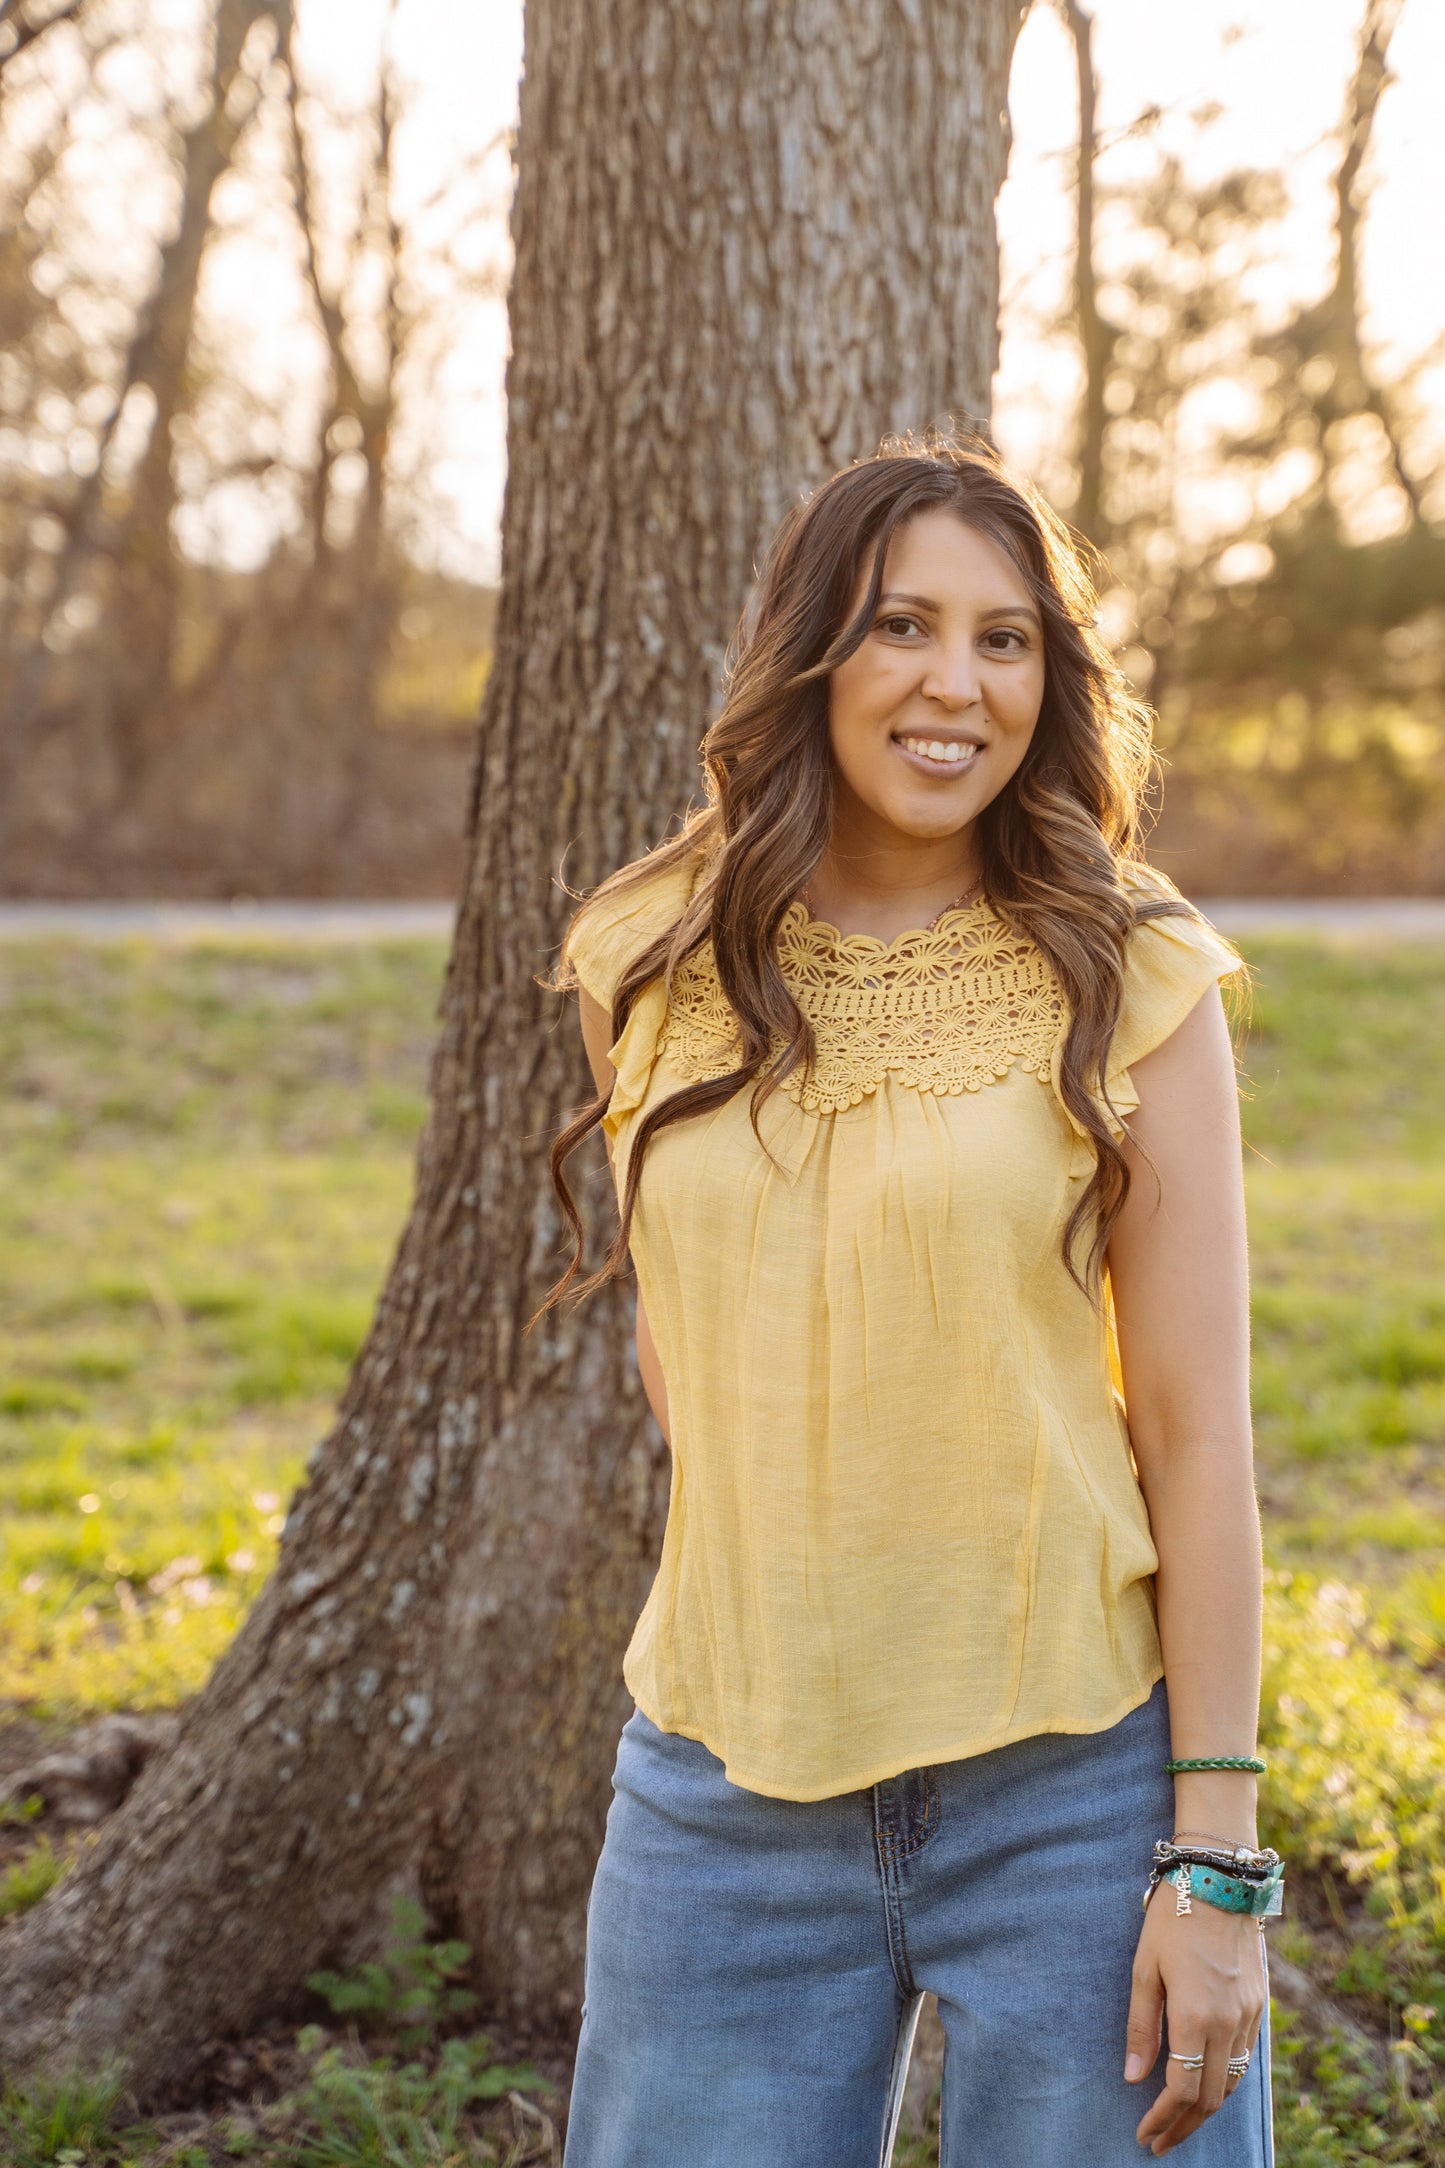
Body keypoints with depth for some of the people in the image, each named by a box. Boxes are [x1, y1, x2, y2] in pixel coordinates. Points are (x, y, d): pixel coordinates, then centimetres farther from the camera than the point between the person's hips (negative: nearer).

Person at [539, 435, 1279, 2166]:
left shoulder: (1127, 981, -6)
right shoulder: (657, 975, 2)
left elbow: (1196, 1430, -7)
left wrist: (1215, 1864, -9)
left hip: (1076, 1782, -2)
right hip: (729, 1783, 3)